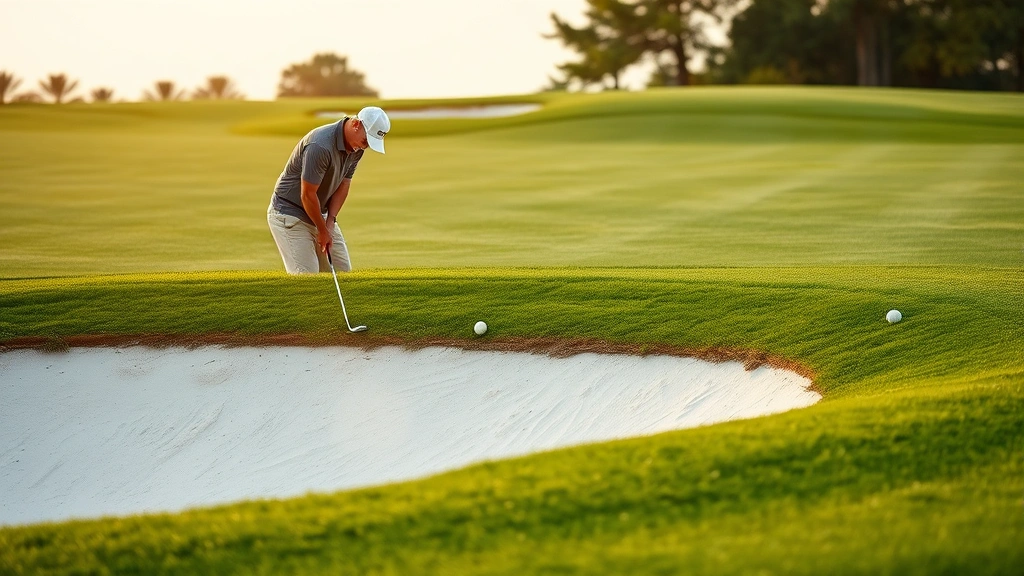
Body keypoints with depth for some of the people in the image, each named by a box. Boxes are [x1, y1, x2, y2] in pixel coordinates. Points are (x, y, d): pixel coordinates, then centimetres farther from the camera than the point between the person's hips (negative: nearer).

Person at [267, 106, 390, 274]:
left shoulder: (356, 147, -4)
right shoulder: (320, 146, -31)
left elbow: (343, 185, 3)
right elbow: (307, 195, -26)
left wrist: (331, 221, -8)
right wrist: (323, 231, -15)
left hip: (320, 213, 9)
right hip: (289, 214, -9)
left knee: (342, 272, 7)